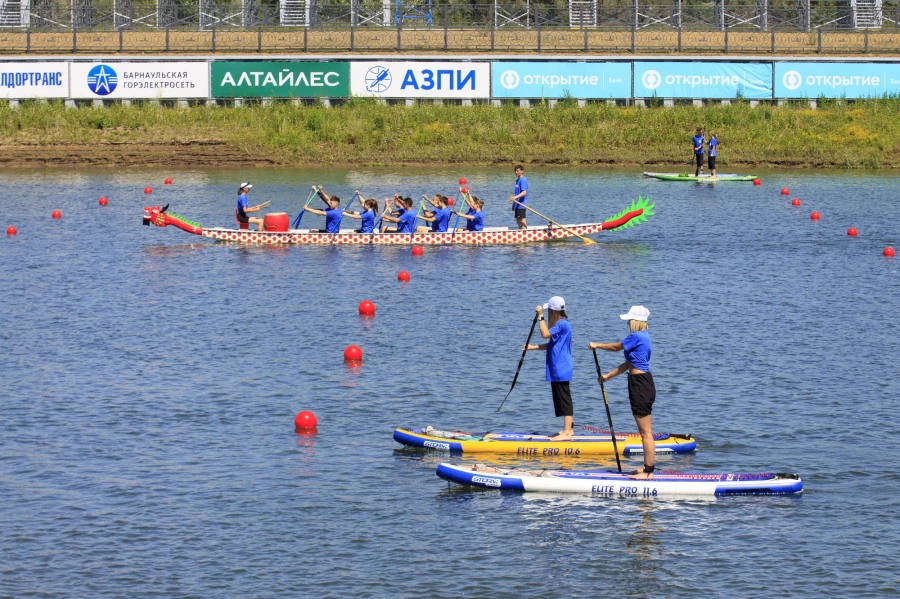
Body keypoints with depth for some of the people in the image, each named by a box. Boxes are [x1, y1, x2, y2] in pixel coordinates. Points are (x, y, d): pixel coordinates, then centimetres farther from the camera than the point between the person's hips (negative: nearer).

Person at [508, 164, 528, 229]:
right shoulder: (518, 180, 16)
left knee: (522, 220, -11)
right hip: (517, 205, 10)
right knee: (518, 221, 14)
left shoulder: (523, 180, -13)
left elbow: (524, 192, -24)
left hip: (521, 204, -10)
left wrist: (515, 197, -37)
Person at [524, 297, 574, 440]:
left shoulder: (561, 324, -16)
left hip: (560, 369, -11)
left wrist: (540, 316, -22)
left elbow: (545, 334, -29)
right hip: (559, 368, 11)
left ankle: (566, 433, -11)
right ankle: (568, 429, 23)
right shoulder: (560, 324, 17)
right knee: (564, 399, 16)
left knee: (564, 399, -10)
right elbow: (552, 345, 23)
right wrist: (533, 347, 20)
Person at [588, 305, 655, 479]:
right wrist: (608, 376, 23)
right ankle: (647, 468, 22)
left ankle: (648, 471, -5)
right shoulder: (642, 336, 15)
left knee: (646, 432, -7)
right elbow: (629, 363, 19)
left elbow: (616, 347, -4)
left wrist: (597, 345, 14)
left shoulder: (636, 336, -16)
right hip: (642, 383, 11)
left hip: (640, 385, -11)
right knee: (644, 432, 16)